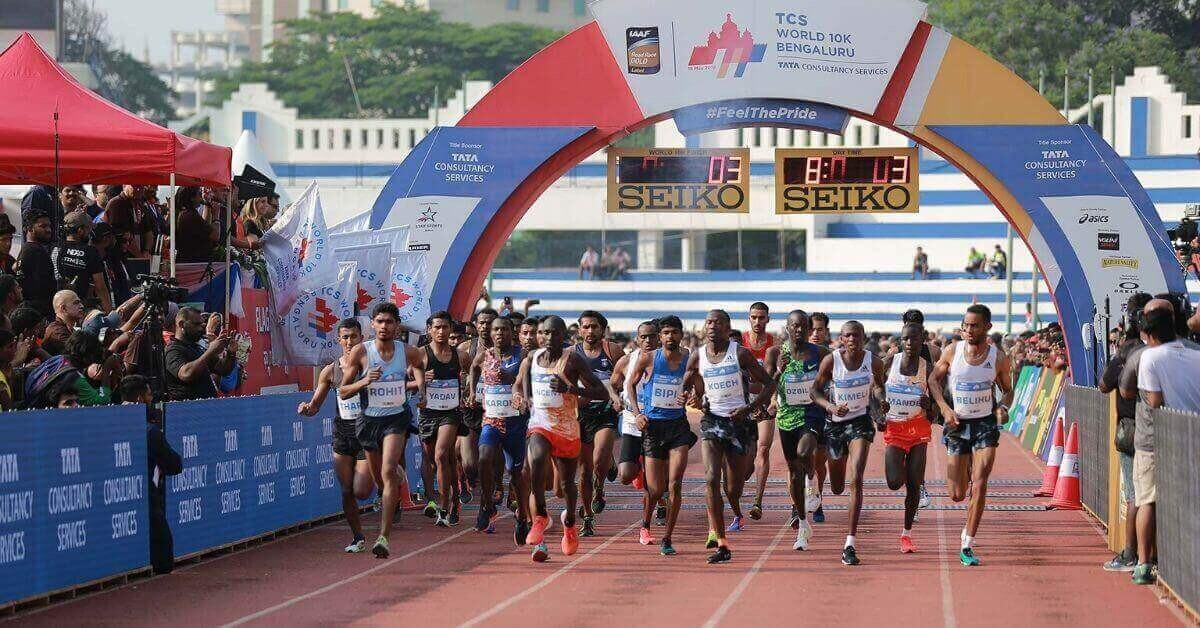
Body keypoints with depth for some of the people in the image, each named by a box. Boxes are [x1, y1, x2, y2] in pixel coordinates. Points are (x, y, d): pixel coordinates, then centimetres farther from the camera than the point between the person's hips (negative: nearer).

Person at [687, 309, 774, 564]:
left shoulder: (741, 354, -5)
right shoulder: (697, 357, 3)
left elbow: (769, 384, 0)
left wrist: (749, 409, -13)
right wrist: (696, 400, -6)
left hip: (739, 421, -1)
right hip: (712, 421, 1)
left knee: (734, 488, 4)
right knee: (711, 479, -18)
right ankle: (721, 544, -18)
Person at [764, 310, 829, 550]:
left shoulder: (820, 354, -2)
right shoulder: (775, 354, -2)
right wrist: (779, 372, -21)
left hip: (813, 414, -2)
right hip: (787, 416, 2)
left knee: (804, 454, -34)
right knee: (794, 471, 10)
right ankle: (802, 526, 22)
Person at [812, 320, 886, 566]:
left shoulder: (873, 361, -9)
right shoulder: (831, 360, -12)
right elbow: (815, 390, -5)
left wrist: (881, 398, -11)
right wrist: (830, 406, -23)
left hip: (860, 422, -1)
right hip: (835, 423, 1)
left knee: (855, 481, -19)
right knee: (837, 488, 15)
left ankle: (850, 545, -18)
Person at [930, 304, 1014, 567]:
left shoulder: (998, 357, -6)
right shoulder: (952, 351, -6)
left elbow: (1008, 390, 9)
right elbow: (934, 379, 7)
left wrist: (1003, 408, -12)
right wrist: (945, 408, -8)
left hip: (985, 424, -1)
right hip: (958, 424, 1)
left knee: (979, 485, -14)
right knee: (957, 495, 4)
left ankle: (967, 547, -8)